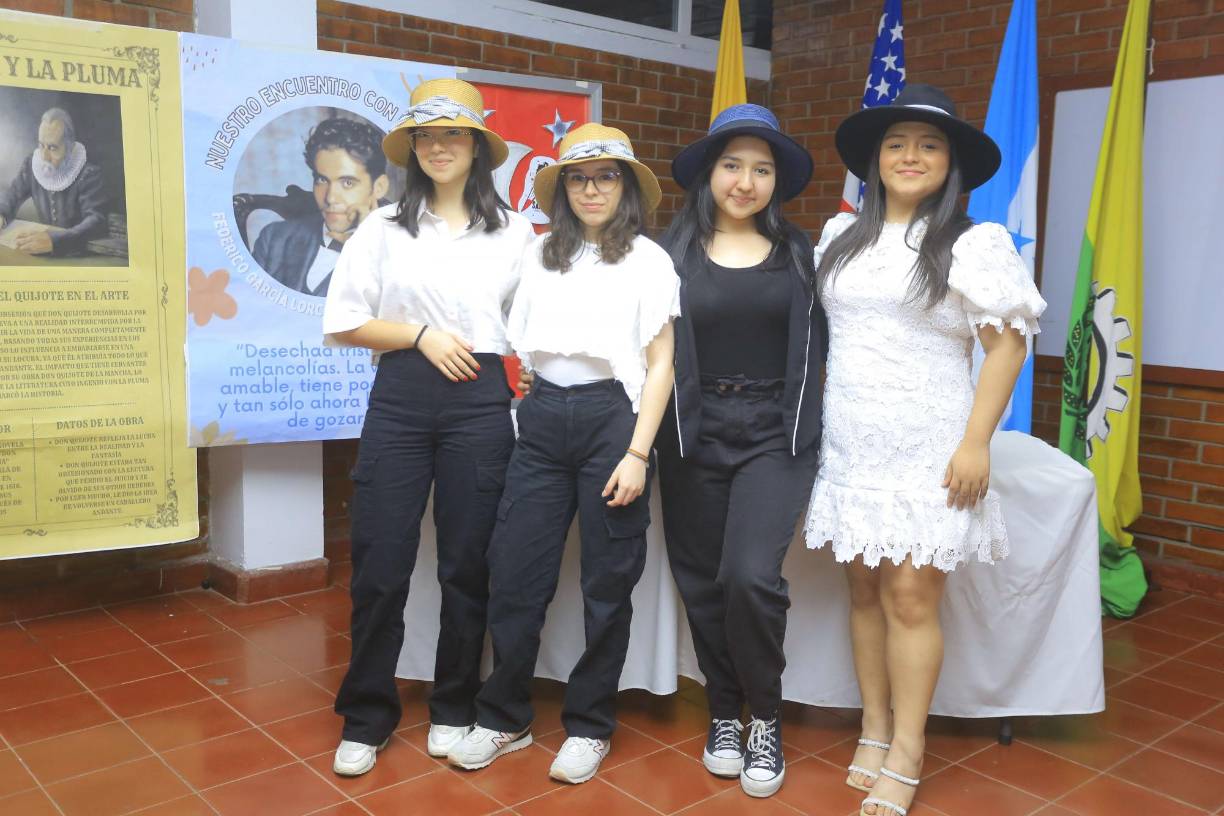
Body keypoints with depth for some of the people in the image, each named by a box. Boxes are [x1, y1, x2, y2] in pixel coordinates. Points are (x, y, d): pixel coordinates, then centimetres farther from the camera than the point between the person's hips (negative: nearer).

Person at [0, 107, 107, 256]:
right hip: (43, 251, 5)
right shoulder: (32, 163, -1)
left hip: (79, 253, -5)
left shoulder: (89, 174, -19)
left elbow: (97, 221, -31)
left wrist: (54, 240, -45)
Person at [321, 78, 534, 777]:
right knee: (379, 566, 1)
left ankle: (454, 709, 25)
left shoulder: (514, 232, 9)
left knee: (467, 563, 7)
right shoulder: (385, 227, 7)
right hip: (399, 401, 0)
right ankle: (367, 717, 19)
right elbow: (344, 324, 3)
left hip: (481, 404, 0)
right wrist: (421, 334, -9)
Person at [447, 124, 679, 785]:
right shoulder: (540, 254, 12)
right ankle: (504, 718, 19)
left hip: (612, 416, -3)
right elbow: (517, 344, 15)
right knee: (512, 572, 2)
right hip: (542, 418, 3)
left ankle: (589, 725, 21)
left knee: (607, 581, 5)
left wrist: (638, 452, -9)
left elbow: (660, 364, -1)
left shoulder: (648, 259, 3)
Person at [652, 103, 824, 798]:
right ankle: (726, 712, 29)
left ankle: (766, 718, 9)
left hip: (774, 433, -1)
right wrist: (652, 432, -6)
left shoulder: (798, 253, 8)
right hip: (694, 432, 1)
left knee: (750, 575, -15)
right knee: (704, 581, 7)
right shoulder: (674, 252, 4)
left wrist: (808, 418, 1)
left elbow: (819, 343, 12)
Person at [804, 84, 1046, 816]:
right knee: (866, 592, 8)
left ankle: (906, 753, 9)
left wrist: (975, 443, -12)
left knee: (911, 598, -4)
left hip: (927, 447, -4)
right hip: (850, 444, 4)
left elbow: (1007, 345, -6)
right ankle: (874, 729, 22)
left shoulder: (974, 243, -4)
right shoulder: (841, 237, 11)